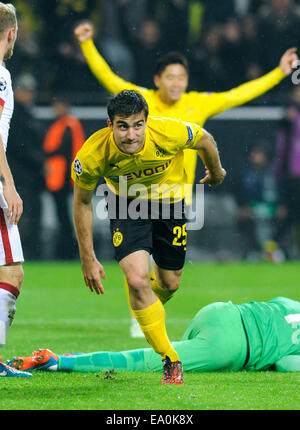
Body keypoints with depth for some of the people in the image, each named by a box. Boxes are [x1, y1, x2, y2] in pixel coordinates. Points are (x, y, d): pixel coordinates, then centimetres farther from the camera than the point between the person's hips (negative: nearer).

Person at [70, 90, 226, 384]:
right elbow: (82, 203, -13)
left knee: (169, 283, 10)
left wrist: (216, 172, 11)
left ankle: (150, 308, 50)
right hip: (125, 204, -1)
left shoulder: (169, 133, -34)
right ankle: (170, 360, -3)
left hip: (168, 200, 1)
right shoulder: (93, 155, -32)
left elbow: (205, 141, -9)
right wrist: (87, 258, -10)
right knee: (136, 279, -20)